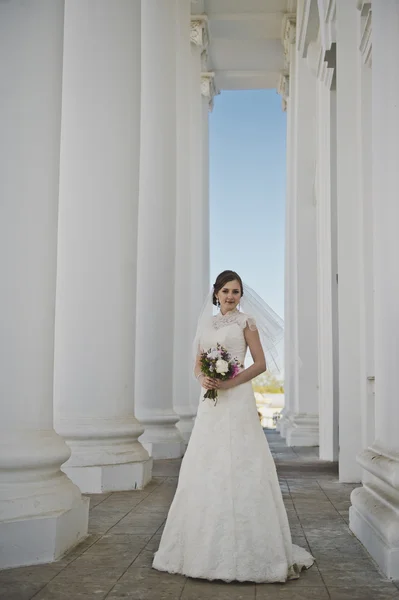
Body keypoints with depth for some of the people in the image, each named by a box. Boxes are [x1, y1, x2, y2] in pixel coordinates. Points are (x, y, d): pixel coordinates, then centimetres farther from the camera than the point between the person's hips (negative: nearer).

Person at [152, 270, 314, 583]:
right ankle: (208, 547, 16)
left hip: (237, 401, -5)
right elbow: (197, 364, 16)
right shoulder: (205, 323, 15)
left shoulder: (245, 322, 2)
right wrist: (203, 379, -6)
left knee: (238, 469, -6)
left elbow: (261, 363, -2)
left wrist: (231, 382, -14)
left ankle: (245, 549, 2)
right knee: (205, 471, 5)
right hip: (209, 403, 5)